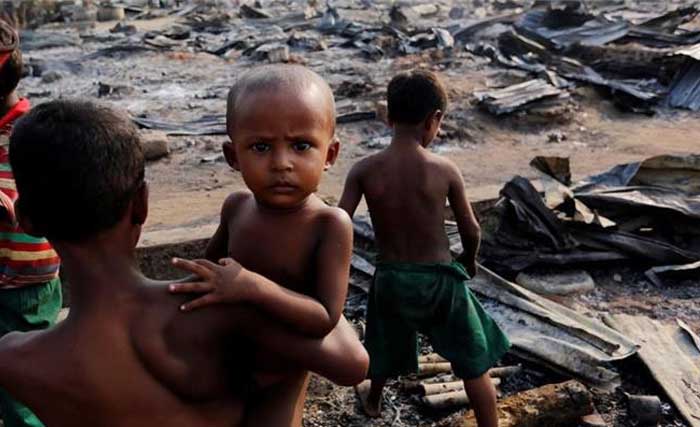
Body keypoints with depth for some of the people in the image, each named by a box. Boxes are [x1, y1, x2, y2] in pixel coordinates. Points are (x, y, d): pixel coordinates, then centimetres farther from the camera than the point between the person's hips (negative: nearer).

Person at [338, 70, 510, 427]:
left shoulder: (364, 170, -13)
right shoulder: (444, 170, -16)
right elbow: (471, 230, -6)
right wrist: (469, 261, 14)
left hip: (391, 278, 3)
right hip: (439, 278, -3)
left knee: (386, 347, 32)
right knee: (474, 364, 16)